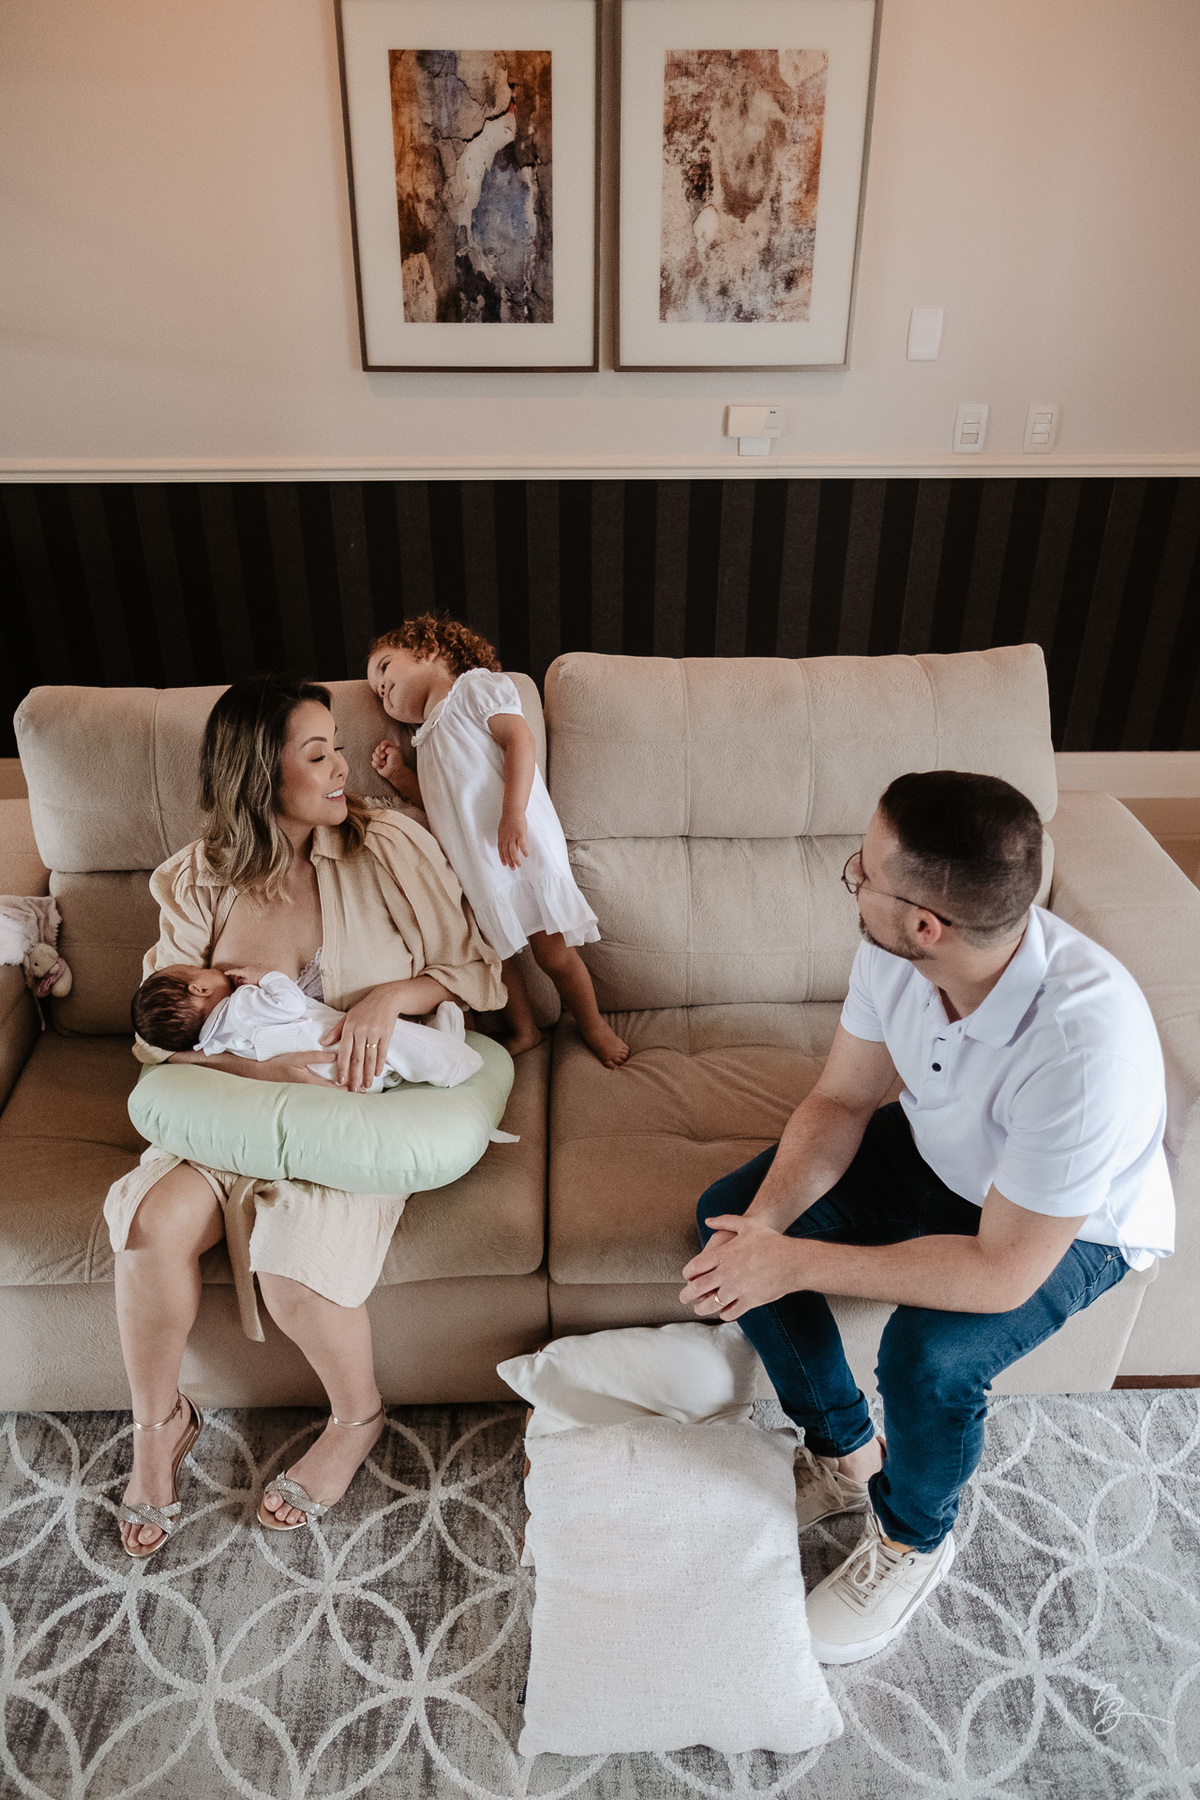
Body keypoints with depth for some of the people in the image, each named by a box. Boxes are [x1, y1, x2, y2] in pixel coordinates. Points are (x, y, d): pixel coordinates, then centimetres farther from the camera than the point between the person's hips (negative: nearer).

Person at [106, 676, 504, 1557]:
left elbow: (473, 966, -3)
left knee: (295, 1254, -25)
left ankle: (358, 1415, 8)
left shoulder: (388, 847, -7)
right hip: (236, 1106, 3)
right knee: (154, 1220, -22)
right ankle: (159, 1424, 7)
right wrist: (251, 1058, -23)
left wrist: (387, 996, -22)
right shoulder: (199, 880, 0)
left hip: (365, 1097, -2)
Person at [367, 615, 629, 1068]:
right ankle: (523, 1030, 30)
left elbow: (519, 739, -12)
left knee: (552, 951, -2)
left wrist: (514, 814, -24)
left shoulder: (475, 685, 2)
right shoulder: (428, 740, 26)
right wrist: (400, 776, 17)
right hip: (473, 869, 8)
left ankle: (592, 1023, 19)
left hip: (519, 847, -8)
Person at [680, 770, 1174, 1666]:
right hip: (936, 1151, 6)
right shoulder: (894, 953, -24)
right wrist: (765, 1222, -24)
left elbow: (1004, 1273, -34)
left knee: (930, 1354, -30)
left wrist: (798, 1263, -32)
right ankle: (847, 1452, 15)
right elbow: (840, 1100, -8)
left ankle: (915, 1538, 7)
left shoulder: (1085, 1041, -42)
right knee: (729, 1214, -6)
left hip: (1074, 1224, -5)